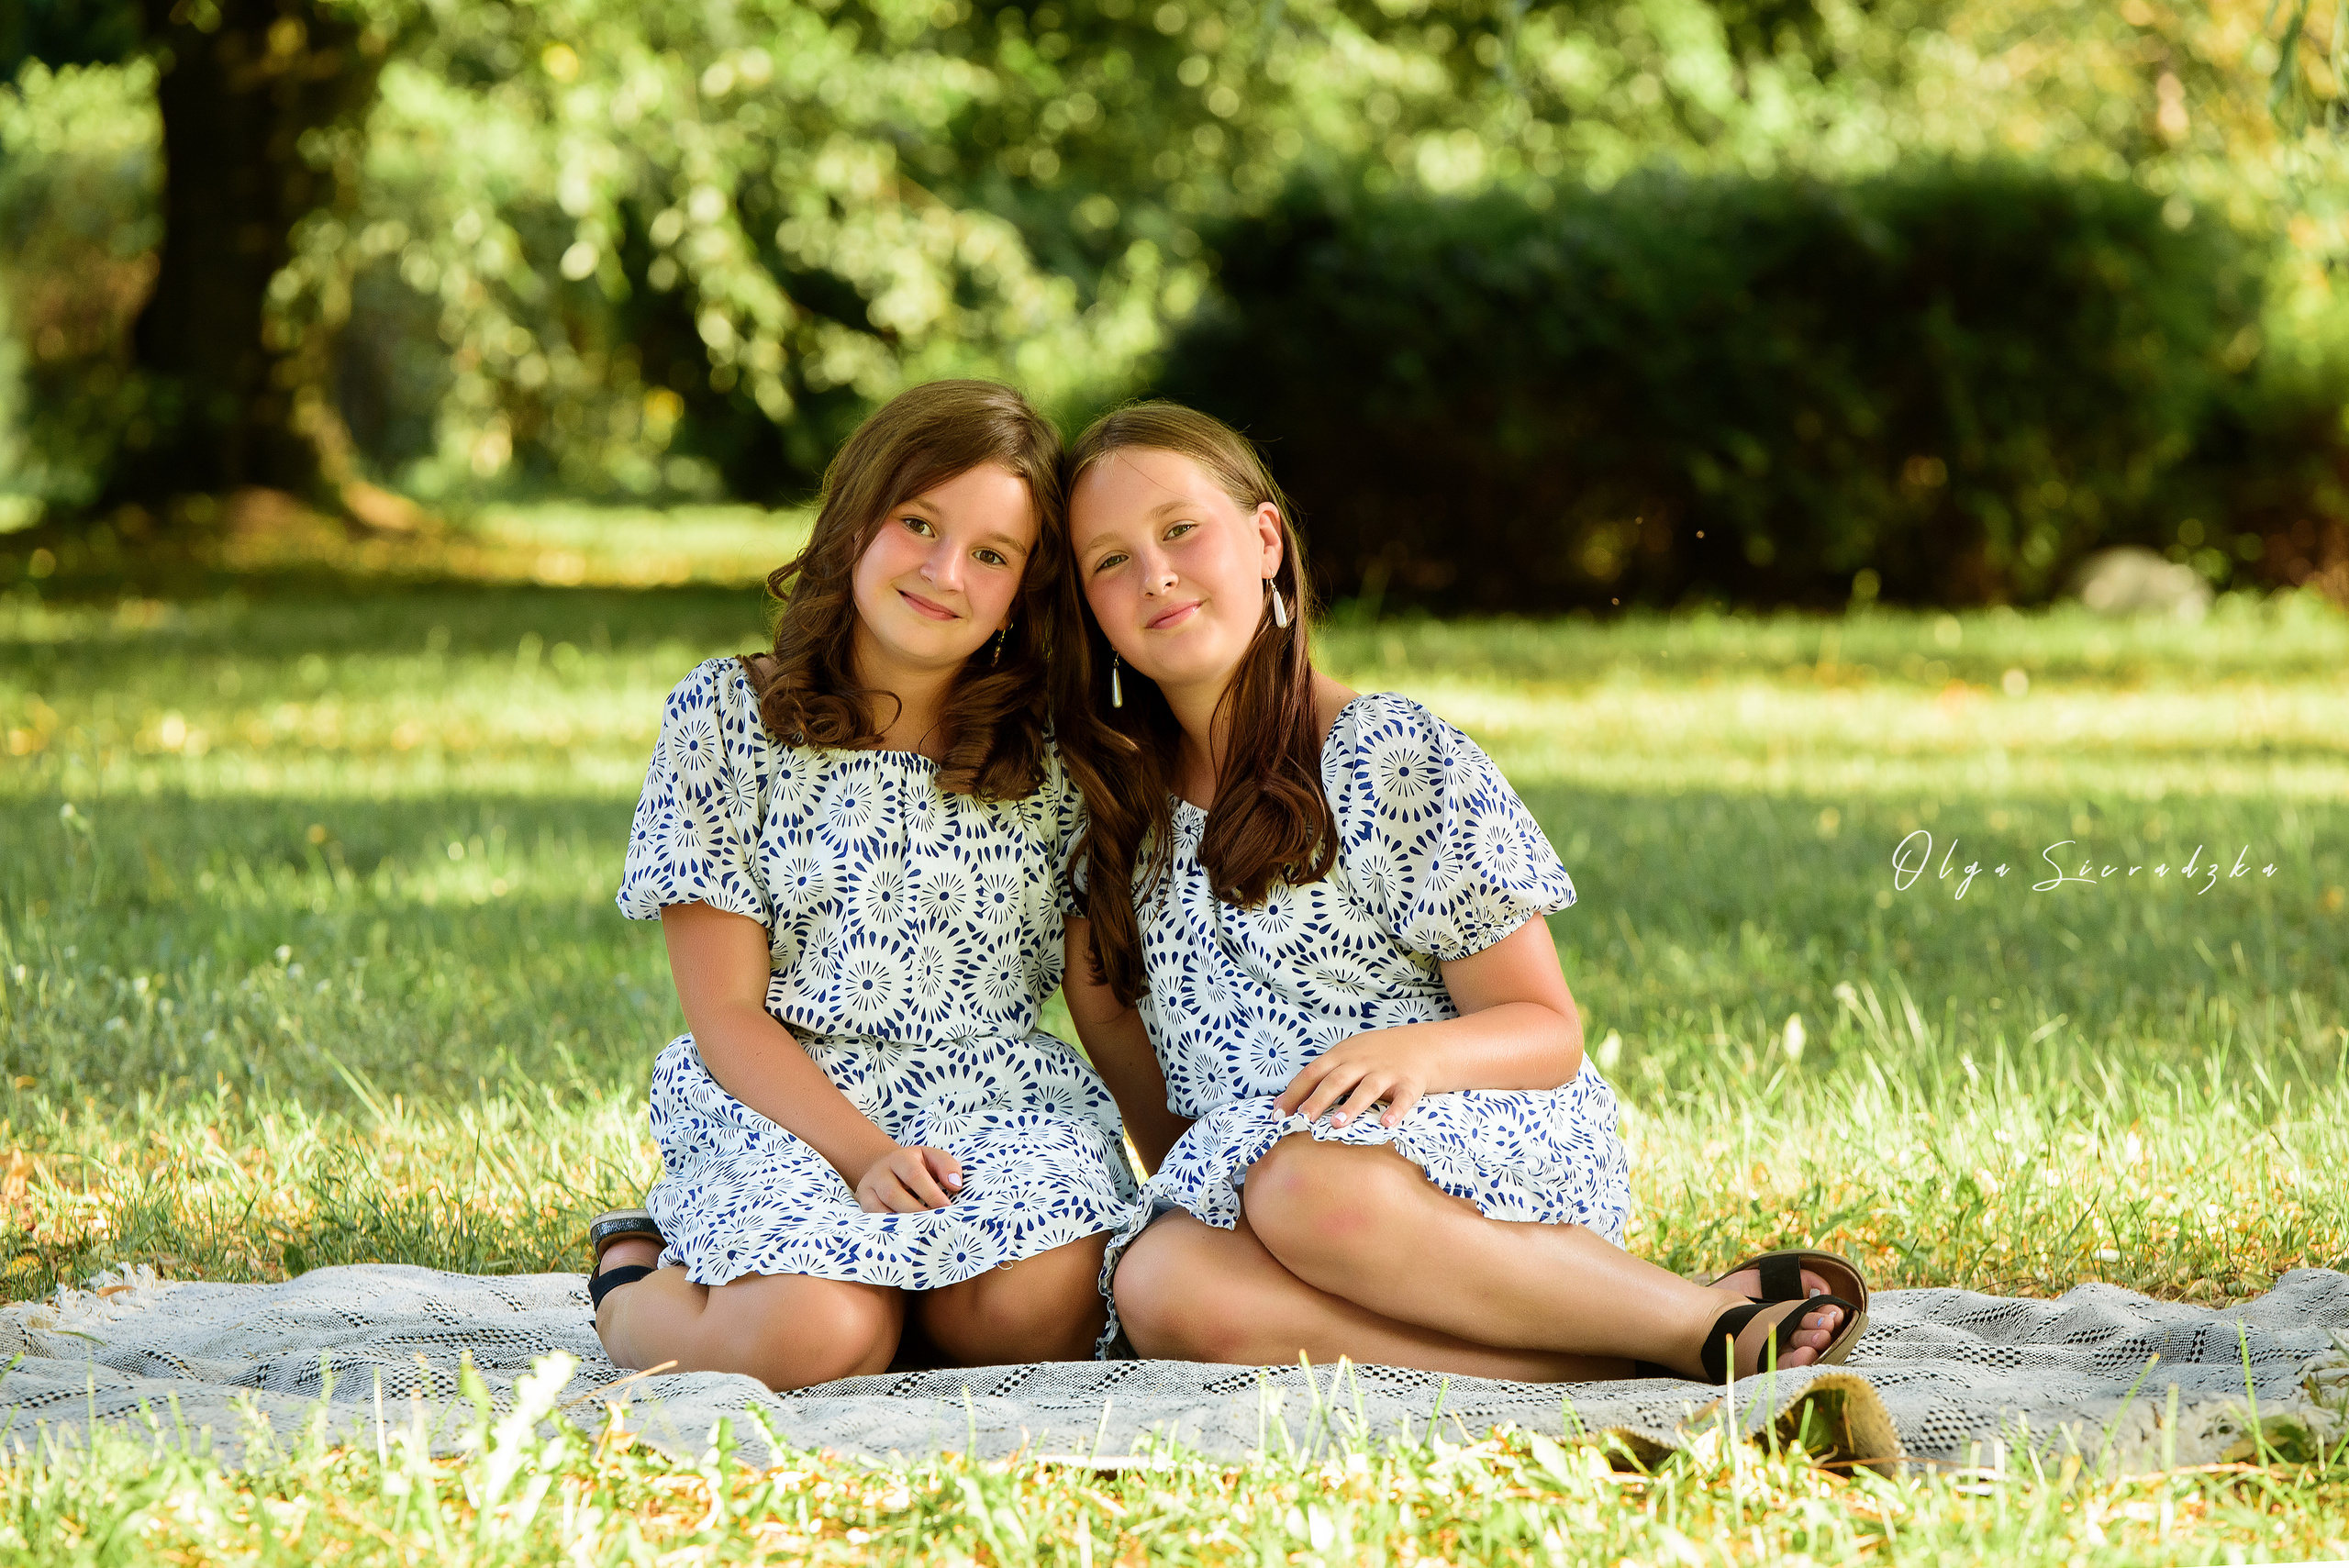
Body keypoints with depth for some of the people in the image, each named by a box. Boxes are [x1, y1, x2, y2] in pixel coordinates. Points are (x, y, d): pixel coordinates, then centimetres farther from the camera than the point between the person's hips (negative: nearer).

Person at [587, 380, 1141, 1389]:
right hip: (780, 1107, -2)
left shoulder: (1052, 753, 10)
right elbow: (727, 1014, -4)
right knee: (818, 1340, -31)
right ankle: (638, 1284, 4)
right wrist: (866, 1155, -18)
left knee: (1039, 1304, -32)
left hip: (1003, 1103, 2)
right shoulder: (726, 719, 0)